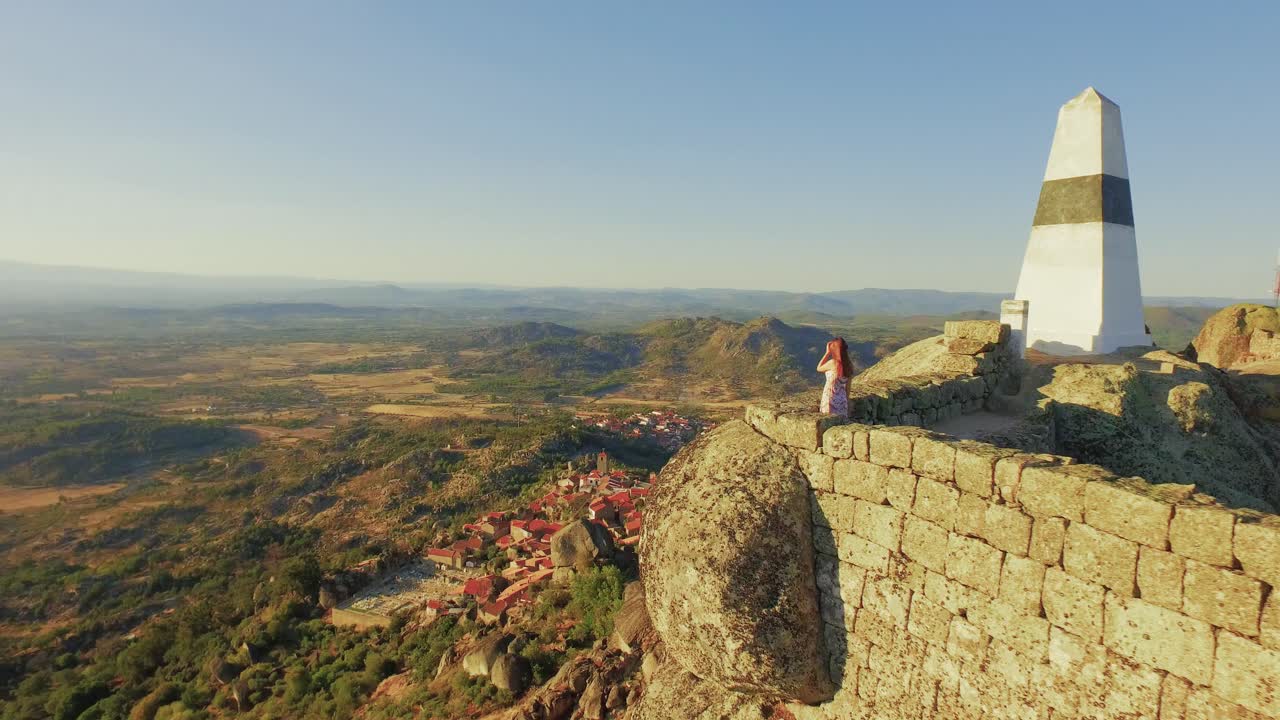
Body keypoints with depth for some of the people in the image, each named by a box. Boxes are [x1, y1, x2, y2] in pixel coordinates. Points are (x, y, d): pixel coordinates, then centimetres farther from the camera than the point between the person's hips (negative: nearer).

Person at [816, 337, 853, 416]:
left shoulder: (833, 363, -19)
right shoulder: (849, 364, 0)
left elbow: (819, 368, 1)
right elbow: (848, 386, 7)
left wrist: (827, 353, -1)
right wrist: (846, 401, 17)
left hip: (831, 400, -6)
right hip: (842, 400, 6)